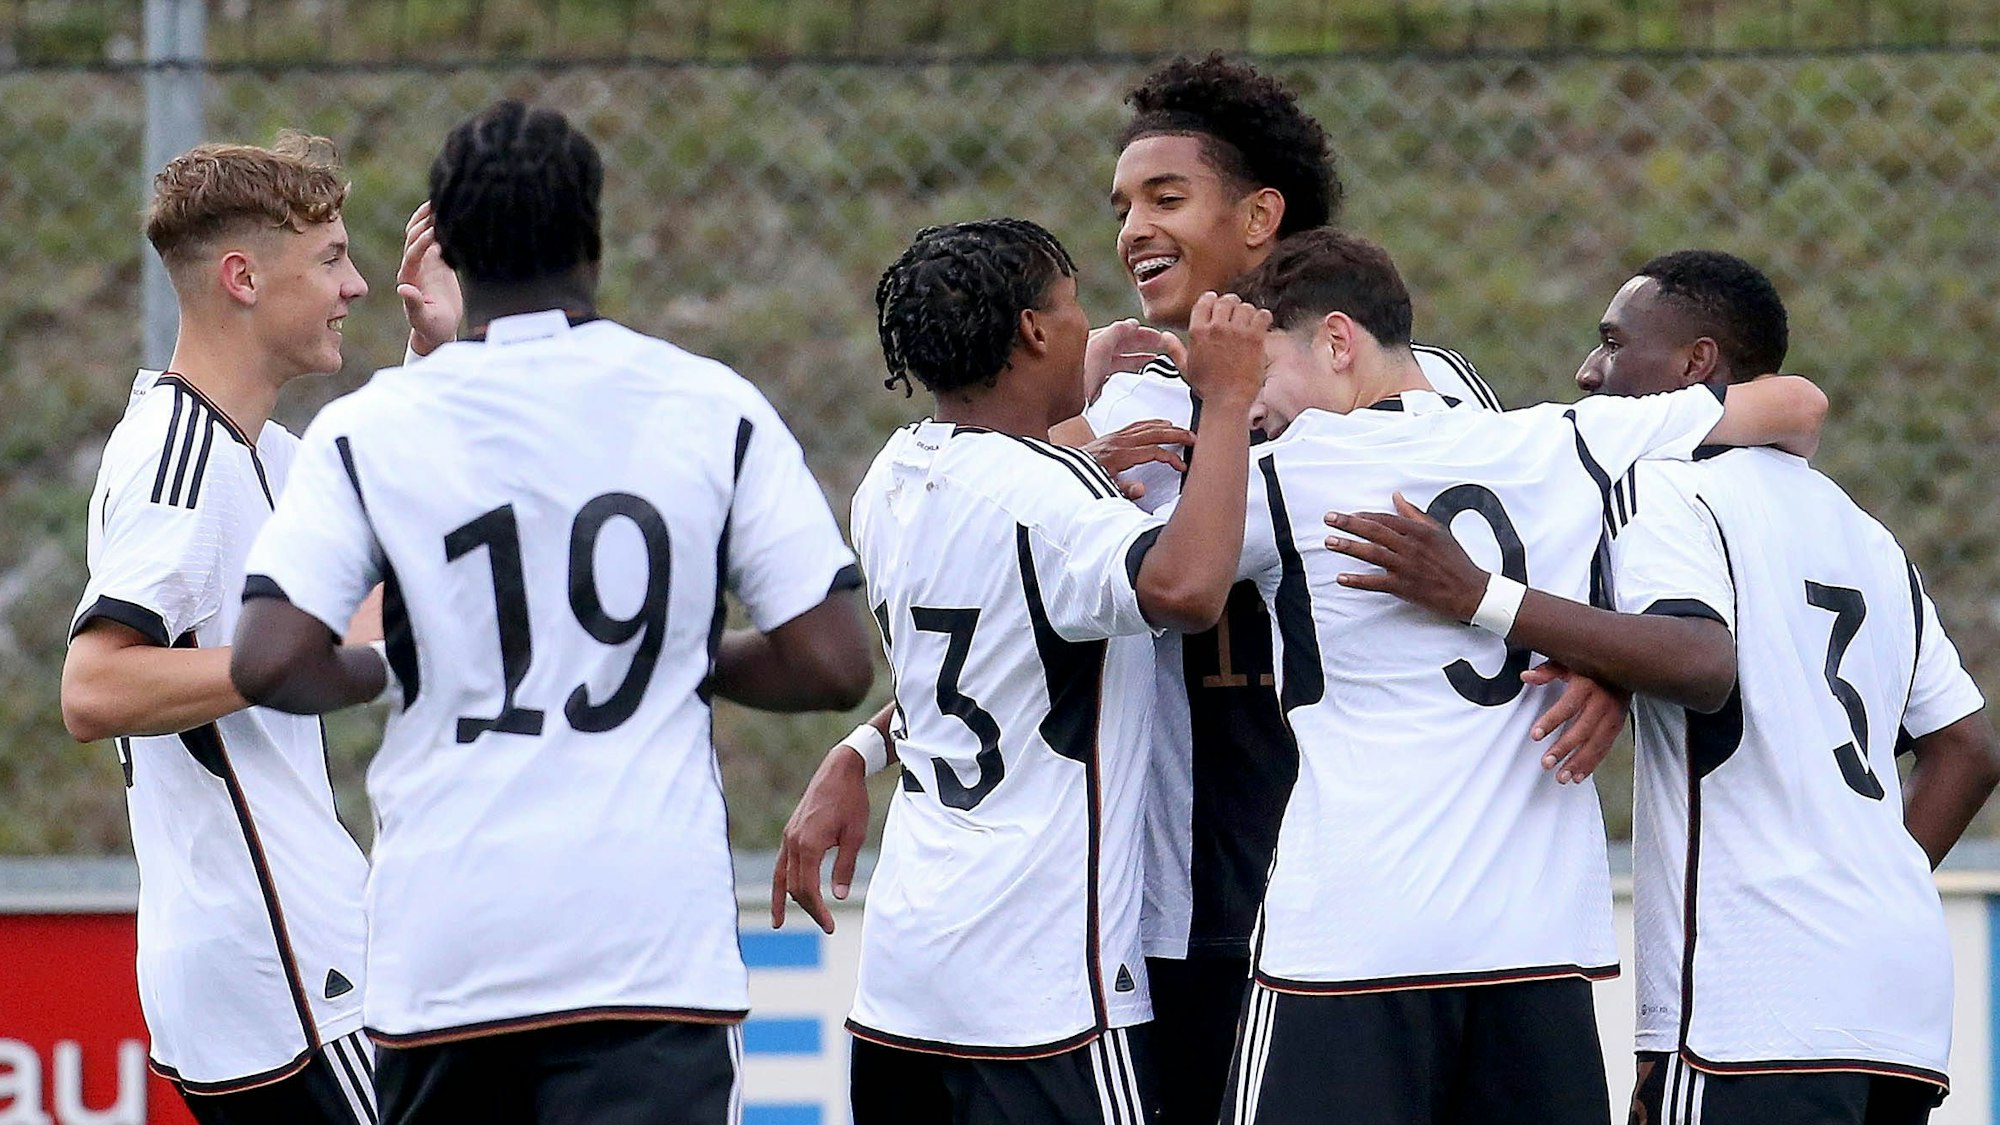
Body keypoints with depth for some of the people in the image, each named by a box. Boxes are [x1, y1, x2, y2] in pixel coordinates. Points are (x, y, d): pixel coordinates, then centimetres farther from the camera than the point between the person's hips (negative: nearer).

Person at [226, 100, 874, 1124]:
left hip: (441, 951, 1)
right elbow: (833, 665, 1)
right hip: (652, 946, -1)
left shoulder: (366, 432, 1)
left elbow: (270, 664, -9)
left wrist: (380, 673, 13)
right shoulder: (713, 412, 2)